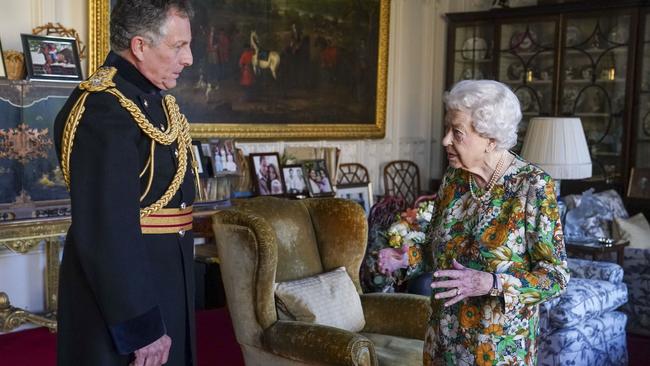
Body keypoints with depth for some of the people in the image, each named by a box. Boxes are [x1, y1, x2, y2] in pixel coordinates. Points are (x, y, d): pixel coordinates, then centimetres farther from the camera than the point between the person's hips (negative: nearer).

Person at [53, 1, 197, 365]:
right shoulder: (102, 111, -22)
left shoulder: (158, 99, 9)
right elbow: (106, 229, -27)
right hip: (121, 291, -9)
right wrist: (141, 327, -25)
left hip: (164, 284, 9)